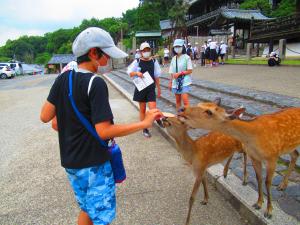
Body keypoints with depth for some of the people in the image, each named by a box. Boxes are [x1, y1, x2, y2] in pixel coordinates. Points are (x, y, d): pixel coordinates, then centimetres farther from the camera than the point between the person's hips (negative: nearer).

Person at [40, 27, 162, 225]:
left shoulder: (62, 78, 0)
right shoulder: (96, 83, -22)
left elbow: (45, 116, 2)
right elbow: (104, 131, -26)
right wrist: (144, 123, -21)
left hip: (70, 160, 8)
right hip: (93, 163, -7)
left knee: (86, 209, 26)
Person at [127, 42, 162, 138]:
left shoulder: (154, 61, 2)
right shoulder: (137, 62, -3)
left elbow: (156, 76, 7)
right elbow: (129, 73, 4)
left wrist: (159, 88, 9)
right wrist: (137, 73, -17)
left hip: (151, 88, 0)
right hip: (140, 88, 0)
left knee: (153, 109, -12)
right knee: (142, 109, 8)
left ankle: (158, 118, 22)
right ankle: (145, 129, 23)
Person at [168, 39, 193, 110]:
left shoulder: (186, 57, -6)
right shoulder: (174, 58, 8)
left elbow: (190, 70, -8)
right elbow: (172, 72, 11)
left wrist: (179, 73, -16)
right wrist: (170, 82, 9)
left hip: (185, 82, -5)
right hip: (176, 82, 5)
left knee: (185, 101, -14)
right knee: (178, 101, 13)